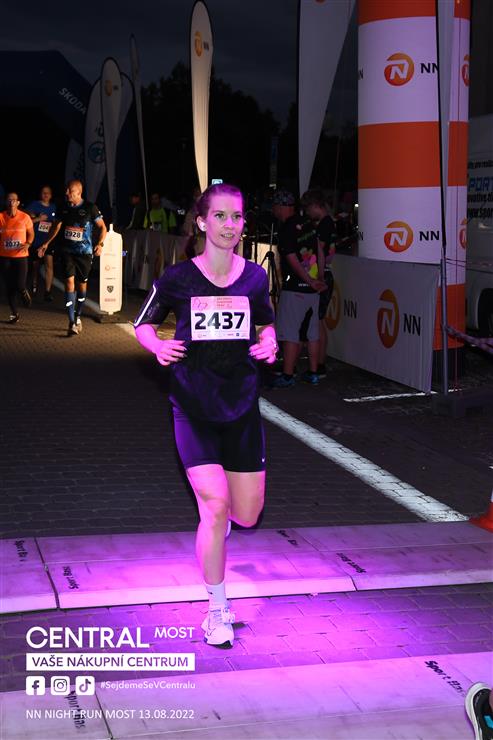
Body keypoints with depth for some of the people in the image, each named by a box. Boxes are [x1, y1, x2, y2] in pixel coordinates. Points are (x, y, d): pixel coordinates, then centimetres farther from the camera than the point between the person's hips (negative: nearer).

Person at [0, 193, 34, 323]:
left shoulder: (25, 217, -4)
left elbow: (31, 233, 7)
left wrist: (28, 244, -10)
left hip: (21, 256, -1)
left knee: (20, 286, -9)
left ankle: (25, 294, 29)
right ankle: (14, 313, 22)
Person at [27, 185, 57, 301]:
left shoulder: (54, 208, 8)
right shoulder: (34, 205, -2)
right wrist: (38, 219, -16)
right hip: (35, 240, -1)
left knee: (49, 264, -12)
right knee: (35, 265, 14)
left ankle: (48, 291, -13)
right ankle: (34, 285, 40)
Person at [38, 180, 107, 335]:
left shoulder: (90, 208, -7)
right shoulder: (63, 208, 3)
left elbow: (102, 227, -1)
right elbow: (56, 226, 18)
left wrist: (100, 244, -16)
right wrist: (46, 243, 12)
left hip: (84, 252, -1)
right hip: (67, 251, 1)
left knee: (82, 284, 10)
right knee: (70, 282, -10)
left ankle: (78, 317, 30)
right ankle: (72, 323, -12)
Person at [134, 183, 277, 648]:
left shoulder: (255, 277, 2)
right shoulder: (178, 277, -5)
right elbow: (143, 324, 8)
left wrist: (268, 344, -4)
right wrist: (158, 347, -13)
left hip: (242, 404, 3)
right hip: (193, 404, -3)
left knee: (247, 515, 5)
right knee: (214, 508, -14)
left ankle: (213, 501, 44)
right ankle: (217, 609, 6)